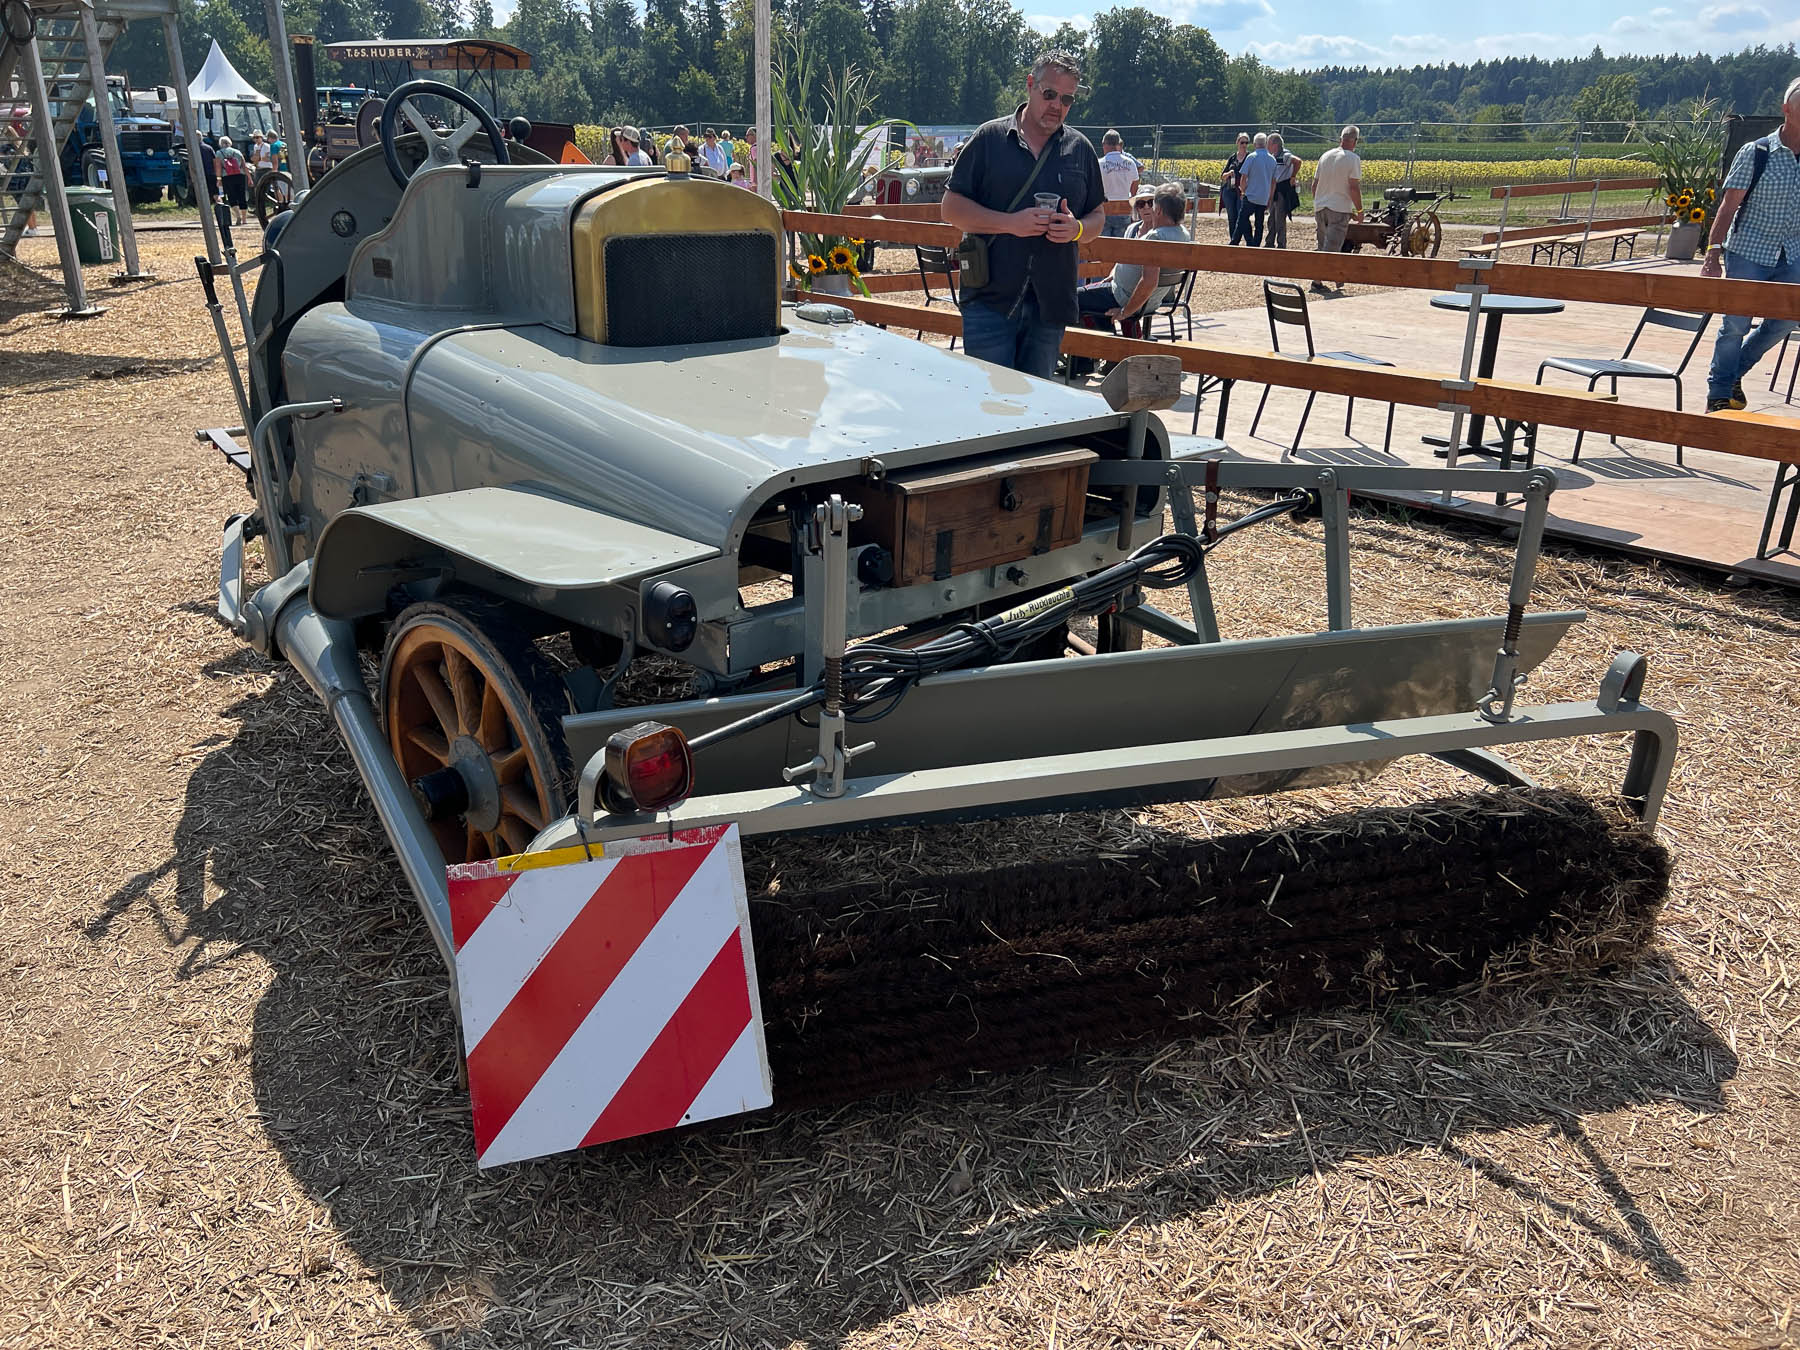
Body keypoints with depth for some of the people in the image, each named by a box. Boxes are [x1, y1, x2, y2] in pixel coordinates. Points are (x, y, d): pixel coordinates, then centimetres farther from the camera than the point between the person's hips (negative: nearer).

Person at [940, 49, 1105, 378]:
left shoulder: (1080, 149, 12)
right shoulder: (990, 138, 2)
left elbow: (1098, 215, 17)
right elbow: (952, 208, -1)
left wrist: (1077, 228, -7)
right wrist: (1010, 223, -15)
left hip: (1051, 304, 3)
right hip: (990, 301, -3)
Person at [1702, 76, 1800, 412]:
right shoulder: (1755, 154, -7)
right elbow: (1729, 205, -8)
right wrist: (1713, 254, -16)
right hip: (1748, 254, -4)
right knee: (1736, 324, -2)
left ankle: (1734, 373, 26)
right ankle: (1718, 393, 13)